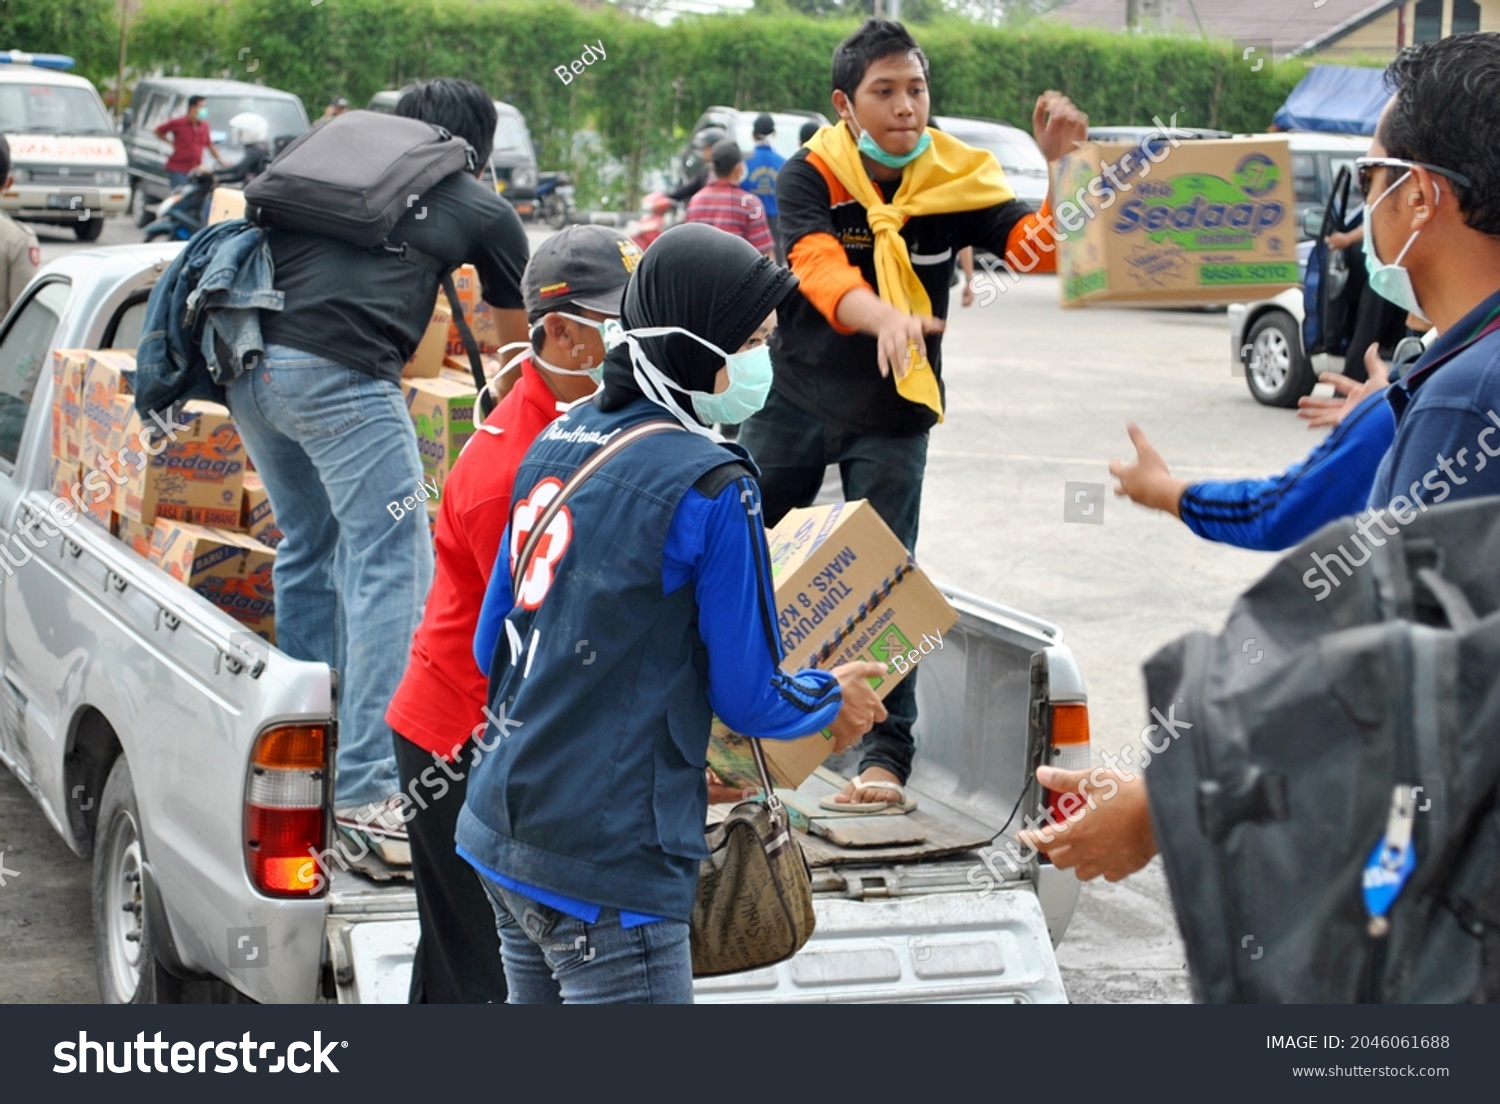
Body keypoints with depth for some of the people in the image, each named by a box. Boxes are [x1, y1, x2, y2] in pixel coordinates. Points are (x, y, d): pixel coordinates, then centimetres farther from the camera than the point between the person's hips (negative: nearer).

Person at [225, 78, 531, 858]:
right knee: (391, 565, -4)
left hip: (247, 366, 7)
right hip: (339, 375, -6)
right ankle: (368, 792, -10)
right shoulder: (482, 210, 14)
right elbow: (521, 343, 27)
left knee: (308, 546, 21)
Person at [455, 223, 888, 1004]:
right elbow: (750, 699, -7)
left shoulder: (556, 443, 8)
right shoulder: (710, 487, -15)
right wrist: (837, 700, 13)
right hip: (608, 870, -9)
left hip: (501, 836, 9)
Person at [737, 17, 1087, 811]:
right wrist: (885, 317, -51)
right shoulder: (810, 175, -13)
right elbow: (821, 271, -31)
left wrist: (1062, 167, -39)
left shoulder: (957, 179, -10)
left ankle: (887, 754, 2)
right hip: (796, 396, 1)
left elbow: (1042, 246, -21)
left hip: (892, 416, -1)